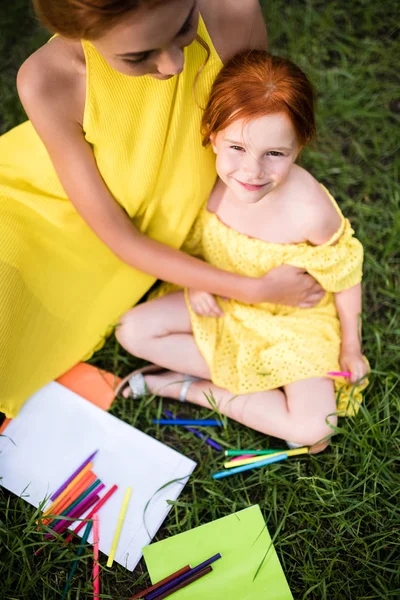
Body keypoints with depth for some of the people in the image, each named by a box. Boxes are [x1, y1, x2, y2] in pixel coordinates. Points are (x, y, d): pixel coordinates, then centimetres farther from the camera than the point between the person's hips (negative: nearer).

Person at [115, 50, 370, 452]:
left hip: (295, 318, -3)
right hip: (222, 301, 3)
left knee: (313, 428, -19)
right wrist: (195, 280, -16)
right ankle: (244, 383, -5)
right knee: (134, 332, -12)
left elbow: (345, 278, -15)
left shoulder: (311, 212, -34)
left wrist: (350, 346, -2)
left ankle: (189, 388, -3)